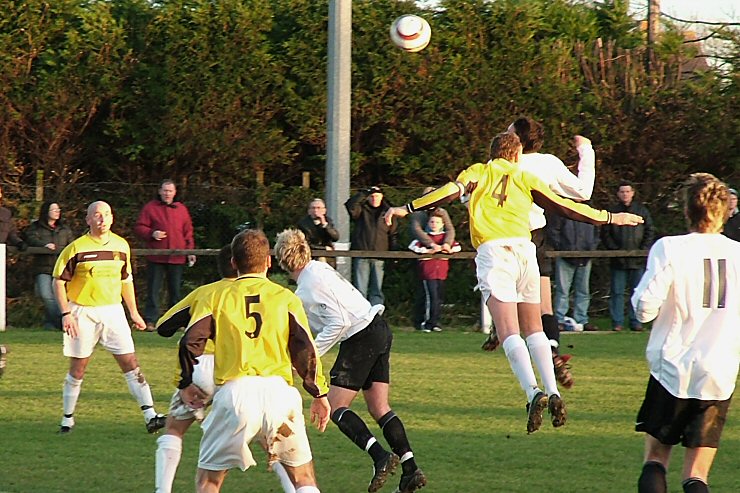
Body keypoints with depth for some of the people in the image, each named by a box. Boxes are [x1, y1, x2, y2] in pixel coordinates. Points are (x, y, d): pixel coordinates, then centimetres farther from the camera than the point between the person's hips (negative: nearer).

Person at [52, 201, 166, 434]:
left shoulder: (121, 246, 6)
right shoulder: (76, 248, -7)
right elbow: (59, 281, -4)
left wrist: (134, 312, 17)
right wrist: (66, 314, -13)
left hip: (113, 311, 3)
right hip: (82, 313, -3)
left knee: (130, 363, -5)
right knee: (78, 368, 4)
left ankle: (150, 416, -9)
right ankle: (67, 419, 19)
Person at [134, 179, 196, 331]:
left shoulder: (181, 209, 12)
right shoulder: (150, 208, 4)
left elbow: (188, 232, 14)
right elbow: (139, 228, 2)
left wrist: (190, 250, 6)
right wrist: (152, 234, -15)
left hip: (177, 258, 2)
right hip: (156, 257, -2)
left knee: (175, 290, 7)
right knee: (153, 290, -2)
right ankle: (150, 320, 0)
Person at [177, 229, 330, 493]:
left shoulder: (215, 298, 11)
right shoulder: (285, 298, 11)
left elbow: (190, 343, 1)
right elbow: (305, 349, 3)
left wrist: (186, 384, 16)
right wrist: (320, 394, 11)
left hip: (234, 391, 0)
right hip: (278, 389, 1)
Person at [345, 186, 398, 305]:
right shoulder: (361, 210, 8)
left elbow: (393, 235, 15)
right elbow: (350, 205, -13)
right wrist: (364, 194, -12)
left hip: (379, 257, 2)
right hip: (361, 257, -2)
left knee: (377, 290, 2)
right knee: (360, 290, -6)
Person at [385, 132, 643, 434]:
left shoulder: (478, 172, 14)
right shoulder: (524, 177, 19)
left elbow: (452, 191, -3)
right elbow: (562, 206, 20)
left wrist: (407, 209, -4)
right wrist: (609, 218, 30)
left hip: (492, 251, -3)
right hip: (524, 249, 3)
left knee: (509, 331, -13)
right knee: (534, 328, 16)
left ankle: (533, 392, -31)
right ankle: (553, 393, 4)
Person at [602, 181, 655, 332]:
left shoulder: (642, 211, 9)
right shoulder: (612, 212, 8)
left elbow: (650, 232, 10)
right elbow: (605, 233, 7)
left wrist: (643, 249, -3)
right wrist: (614, 249, -5)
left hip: (638, 260, 0)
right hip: (618, 260, 0)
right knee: (617, 291, -1)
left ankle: (635, 322, 4)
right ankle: (617, 322, 3)